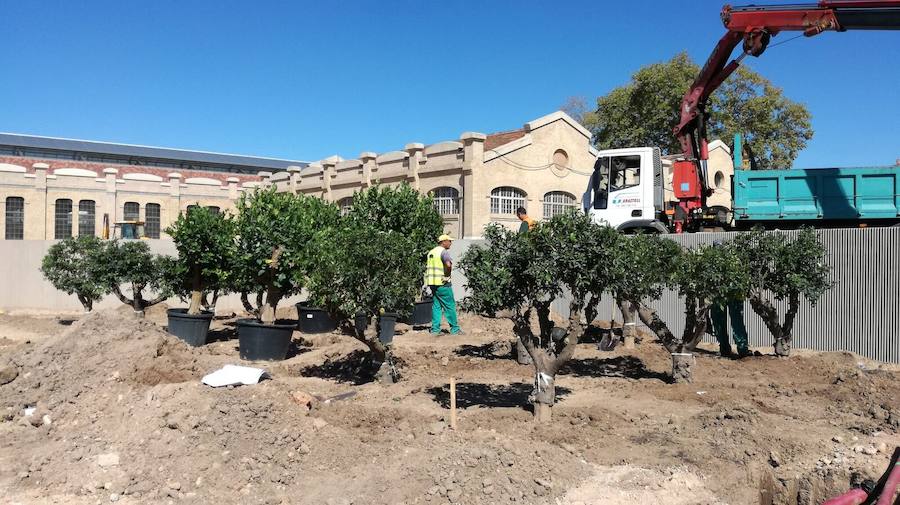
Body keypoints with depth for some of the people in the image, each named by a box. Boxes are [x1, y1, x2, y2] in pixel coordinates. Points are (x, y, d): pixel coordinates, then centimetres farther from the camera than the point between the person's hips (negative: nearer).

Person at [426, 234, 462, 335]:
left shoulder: (431, 252, 16)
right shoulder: (444, 251, -12)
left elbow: (427, 267, 23)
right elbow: (448, 265, -29)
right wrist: (447, 276, -16)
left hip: (432, 282, 8)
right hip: (442, 283, -8)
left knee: (436, 306, 11)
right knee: (450, 306, -1)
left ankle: (435, 329, 10)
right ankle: (454, 329, 4)